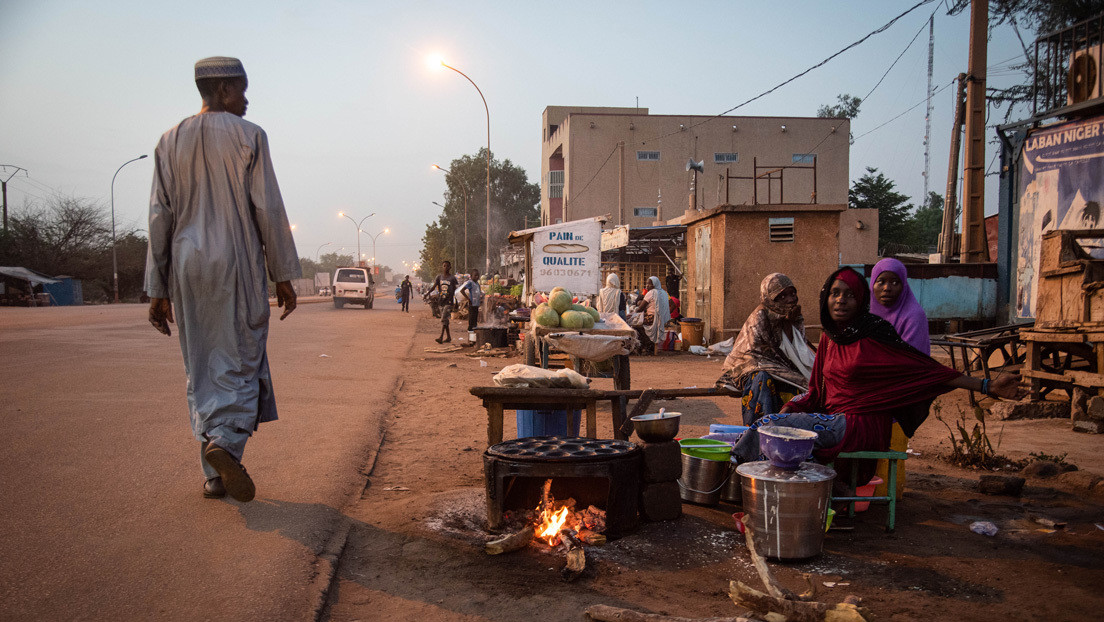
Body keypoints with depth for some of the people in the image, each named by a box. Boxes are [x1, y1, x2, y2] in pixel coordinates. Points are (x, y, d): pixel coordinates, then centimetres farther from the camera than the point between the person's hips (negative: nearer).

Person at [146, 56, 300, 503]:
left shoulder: (170, 141, 10)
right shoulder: (248, 135, -2)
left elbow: (160, 217, 6)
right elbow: (267, 209, -7)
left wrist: (158, 290, 9)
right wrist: (283, 275, -2)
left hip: (187, 267, 4)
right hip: (237, 264, -4)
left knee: (201, 369, 10)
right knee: (241, 359, 2)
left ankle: (215, 475, 13)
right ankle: (225, 442, -23)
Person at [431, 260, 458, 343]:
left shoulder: (452, 278, 0)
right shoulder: (439, 277, 7)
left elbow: (454, 290, 5)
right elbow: (434, 286, 1)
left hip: (448, 302, -4)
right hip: (440, 301, 4)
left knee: (444, 319, -15)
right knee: (445, 320, 10)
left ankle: (441, 337, -20)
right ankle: (448, 337, 19)